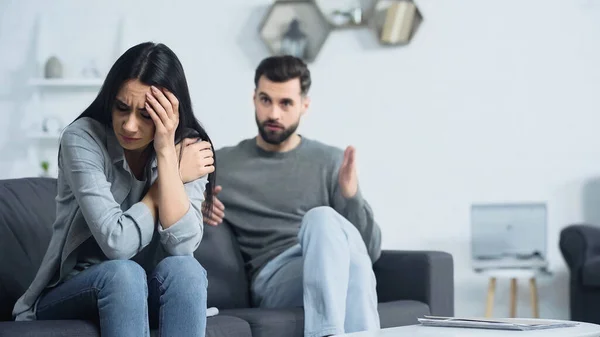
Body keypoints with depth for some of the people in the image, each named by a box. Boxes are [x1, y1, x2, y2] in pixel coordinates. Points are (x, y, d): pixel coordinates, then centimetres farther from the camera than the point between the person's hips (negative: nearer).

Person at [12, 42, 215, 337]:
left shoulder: (189, 147, -7)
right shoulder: (82, 138, -17)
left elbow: (182, 245, -21)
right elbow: (118, 242, -27)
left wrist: (166, 152, -24)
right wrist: (175, 173, -16)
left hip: (146, 294, 3)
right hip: (68, 295, -3)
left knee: (184, 268, -29)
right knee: (124, 273, -34)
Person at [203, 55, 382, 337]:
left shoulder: (331, 161, 14)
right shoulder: (220, 164, 14)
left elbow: (371, 250, 9)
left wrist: (351, 194, -9)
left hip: (336, 275, 1)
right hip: (271, 279, -1)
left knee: (322, 218, -35)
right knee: (322, 218, -33)